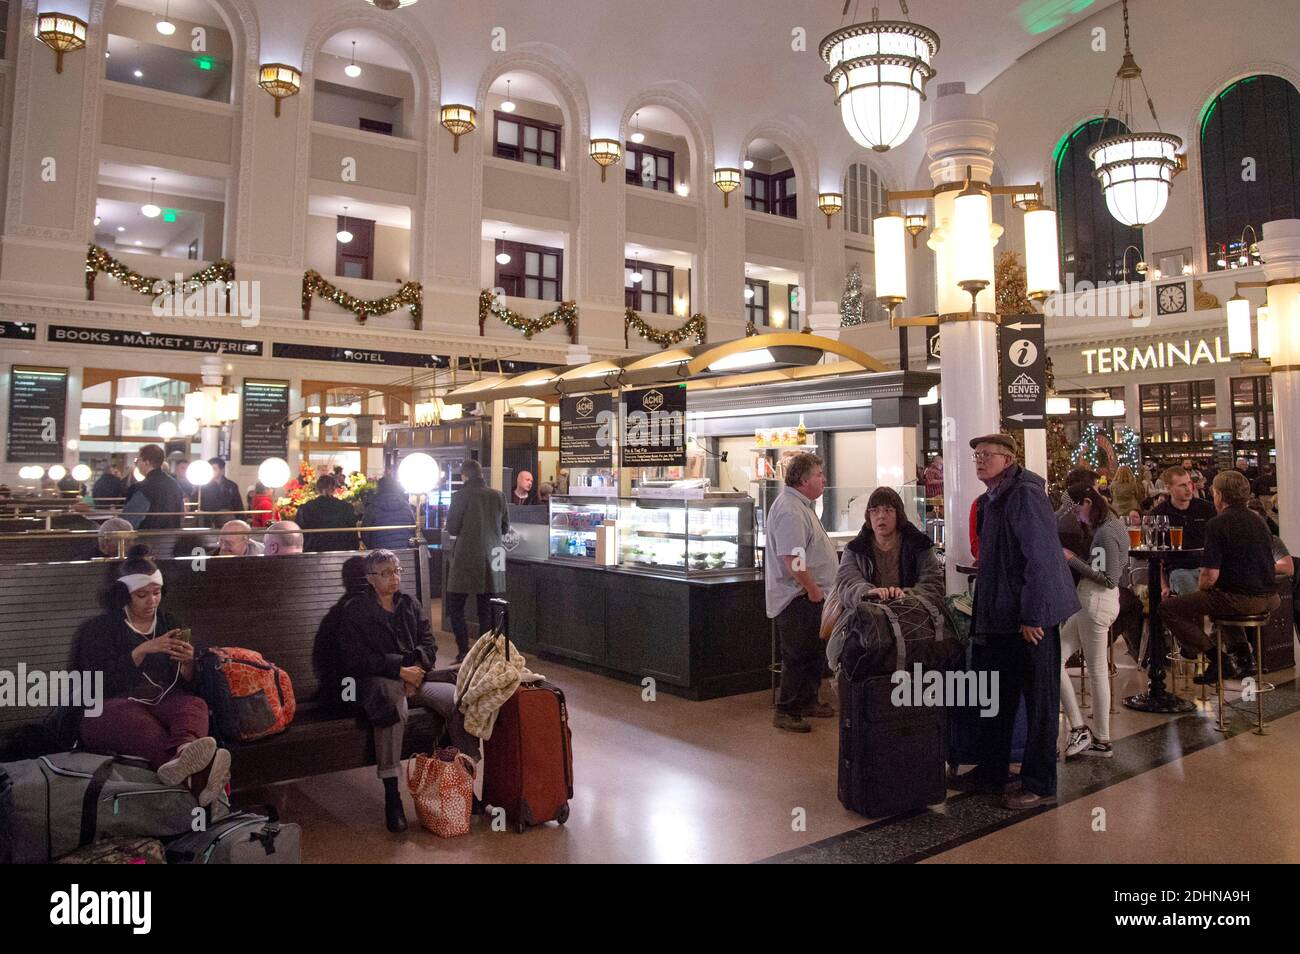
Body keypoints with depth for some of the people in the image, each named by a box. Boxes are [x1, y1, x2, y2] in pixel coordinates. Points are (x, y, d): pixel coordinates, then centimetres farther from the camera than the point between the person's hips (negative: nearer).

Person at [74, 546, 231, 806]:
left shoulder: (169, 624, 22)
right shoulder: (98, 628, 13)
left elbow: (190, 687, 16)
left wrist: (187, 663, -6)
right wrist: (143, 650, -14)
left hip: (164, 703, 3)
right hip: (114, 706, -3)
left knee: (195, 705, -33)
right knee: (134, 718, -39)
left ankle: (183, 754, -71)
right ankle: (196, 774, -70)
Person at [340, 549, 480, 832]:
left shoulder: (411, 606, 18)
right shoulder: (355, 610, 3)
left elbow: (428, 645, 11)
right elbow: (356, 659, -7)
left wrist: (417, 669, -10)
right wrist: (399, 670, -15)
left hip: (414, 680, 5)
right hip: (376, 682, -5)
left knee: (458, 697, -22)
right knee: (393, 696, -40)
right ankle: (391, 794, -37)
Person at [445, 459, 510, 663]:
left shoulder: (461, 495, -10)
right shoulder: (498, 495, 2)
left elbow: (452, 529, -6)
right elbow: (505, 527, 9)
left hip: (466, 560, -4)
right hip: (490, 563, 4)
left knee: (455, 608, 7)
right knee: (486, 611, 12)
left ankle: (464, 652, 0)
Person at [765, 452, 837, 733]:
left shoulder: (800, 505, 15)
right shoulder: (789, 510, -20)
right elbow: (791, 558, -27)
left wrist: (818, 589, 21)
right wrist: (813, 589, -21)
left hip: (809, 595, 11)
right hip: (798, 597, -11)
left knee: (815, 653, 19)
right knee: (798, 657, -4)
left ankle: (808, 702, 32)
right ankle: (786, 712, 5)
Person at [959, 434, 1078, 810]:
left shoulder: (1025, 495, -15)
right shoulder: (990, 500, 14)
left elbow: (1041, 558, -21)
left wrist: (1032, 616, -21)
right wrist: (983, 613, 17)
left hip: (1032, 619, -9)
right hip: (999, 617, 10)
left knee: (1039, 701, 3)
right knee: (995, 698, 16)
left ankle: (1040, 785, 14)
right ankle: (991, 773, 28)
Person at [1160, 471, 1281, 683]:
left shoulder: (1218, 524, -14)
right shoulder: (1257, 521, 12)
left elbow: (1210, 576, -20)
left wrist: (1200, 590, 4)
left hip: (1240, 599, -9)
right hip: (1268, 598, 9)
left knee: (1168, 608, 0)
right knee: (1220, 599, 39)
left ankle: (1218, 659, -2)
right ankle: (1241, 656, 27)